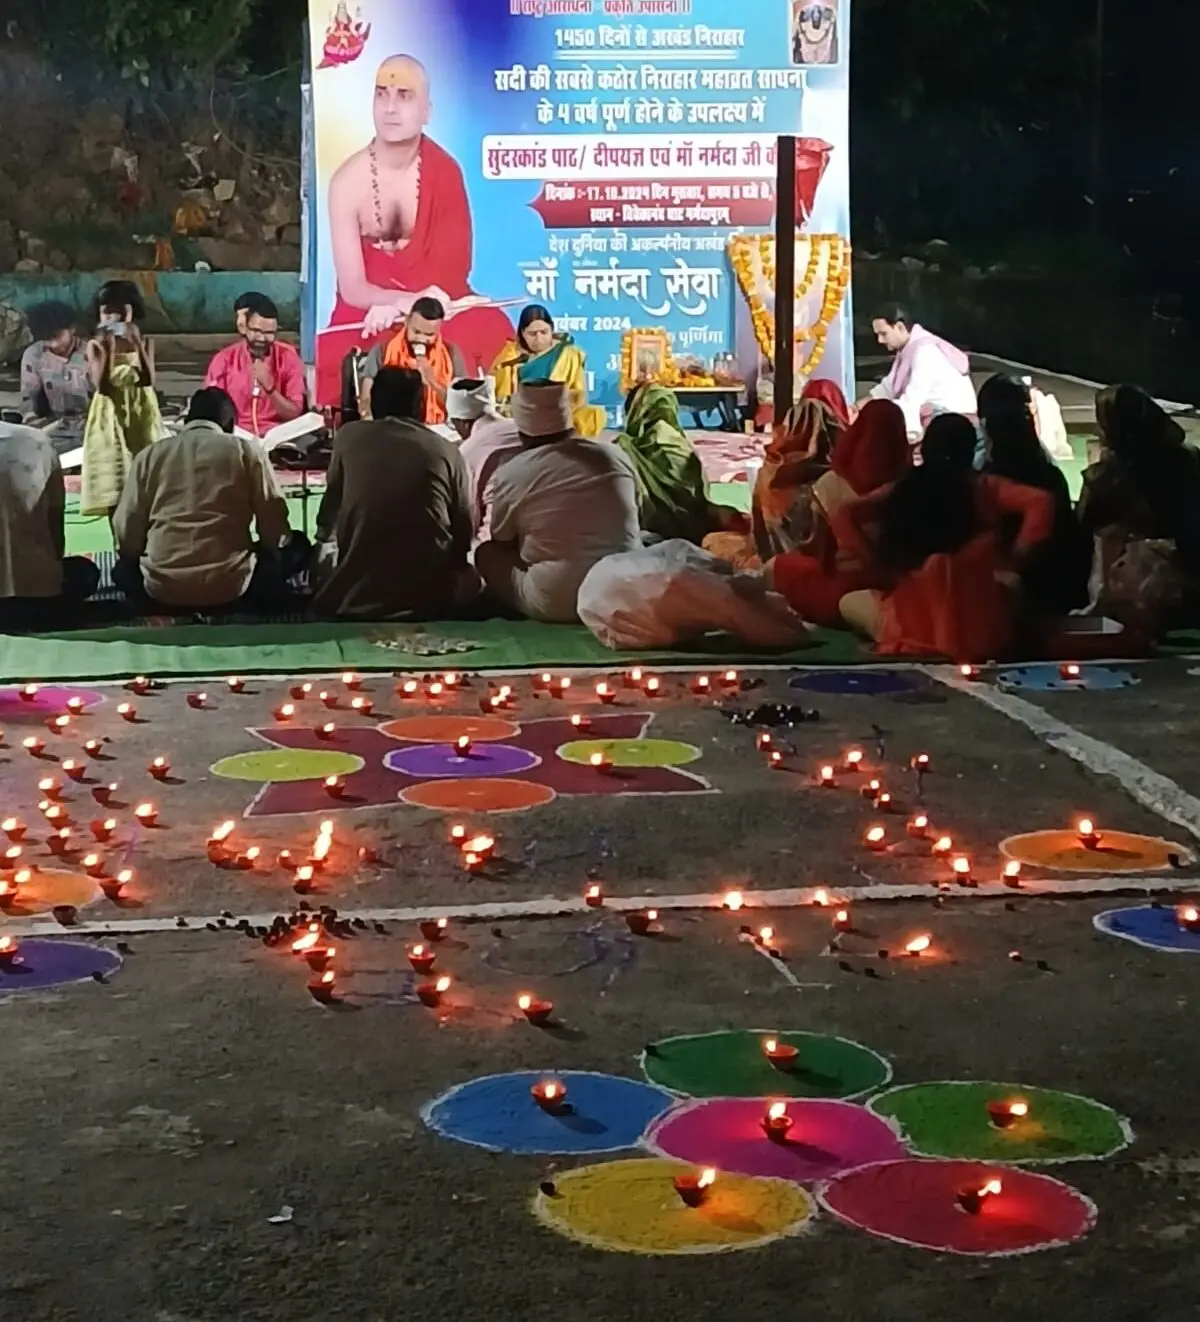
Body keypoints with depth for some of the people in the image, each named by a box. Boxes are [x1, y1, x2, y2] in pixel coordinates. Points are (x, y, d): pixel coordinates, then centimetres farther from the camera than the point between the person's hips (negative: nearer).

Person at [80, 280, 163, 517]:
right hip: (109, 418, -1)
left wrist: (137, 346, -20)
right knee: (112, 487, -4)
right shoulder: (96, 345, -1)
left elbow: (148, 380, -13)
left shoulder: (145, 342, 2)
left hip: (141, 416, 1)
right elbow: (101, 386, -12)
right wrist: (109, 350, -20)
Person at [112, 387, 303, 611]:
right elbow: (274, 524, 5)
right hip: (229, 585, -2)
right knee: (296, 545, 21)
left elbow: (125, 534, 6)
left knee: (124, 567, 34)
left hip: (162, 589, 2)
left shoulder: (149, 456, 7)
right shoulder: (246, 450, 3)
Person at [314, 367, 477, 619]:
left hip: (356, 601, -1)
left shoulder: (349, 436, 3)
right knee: (471, 579, 29)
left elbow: (327, 524, 16)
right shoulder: (447, 451, 1)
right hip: (432, 602, 1)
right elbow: (464, 536, 8)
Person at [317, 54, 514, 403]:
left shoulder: (444, 172, -5)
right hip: (367, 319, -1)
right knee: (346, 360, -29)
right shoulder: (348, 181, -9)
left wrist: (396, 306, -20)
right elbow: (353, 289, -11)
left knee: (487, 332, -27)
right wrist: (416, 299, -25)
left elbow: (452, 271, -6)